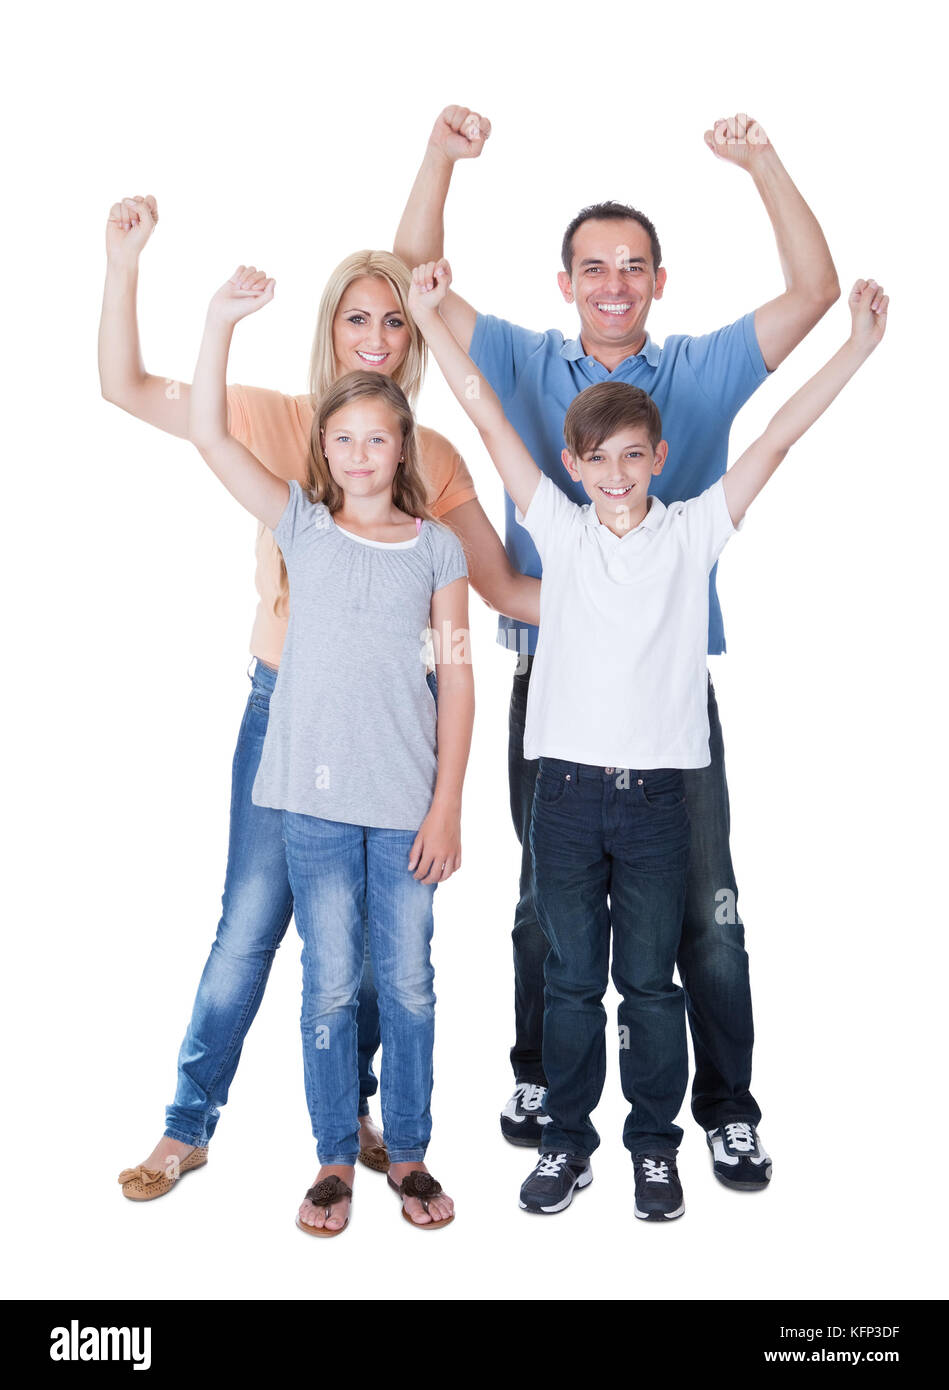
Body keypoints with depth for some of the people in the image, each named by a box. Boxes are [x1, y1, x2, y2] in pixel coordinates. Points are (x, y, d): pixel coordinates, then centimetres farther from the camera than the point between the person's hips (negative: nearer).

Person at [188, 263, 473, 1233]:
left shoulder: (436, 547, 4)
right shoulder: (302, 525, 5)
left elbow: (457, 681, 2)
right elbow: (209, 436, -2)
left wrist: (447, 805, -3)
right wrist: (221, 323, -12)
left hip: (406, 798, 0)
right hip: (315, 793, 0)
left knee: (408, 983, 10)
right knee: (330, 984, 8)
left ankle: (407, 1153, 27)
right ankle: (335, 1159, 25)